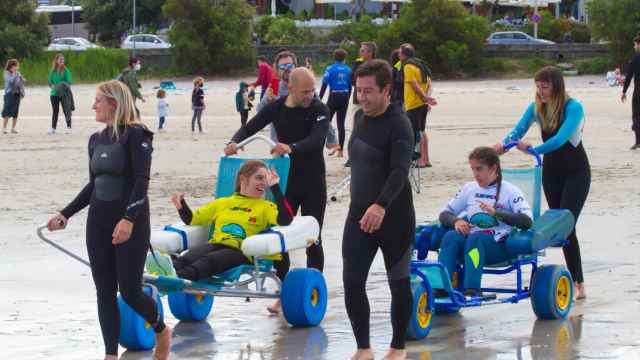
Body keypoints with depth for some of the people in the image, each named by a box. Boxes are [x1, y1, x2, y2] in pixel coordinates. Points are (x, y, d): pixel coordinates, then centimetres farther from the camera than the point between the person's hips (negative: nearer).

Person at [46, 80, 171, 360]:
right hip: (99, 221, 7)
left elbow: (142, 181, -19)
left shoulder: (135, 135, -11)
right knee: (105, 291, 4)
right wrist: (65, 214, 14)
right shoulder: (96, 140, 11)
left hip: (130, 223, -7)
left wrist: (128, 219, -29)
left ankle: (161, 331, 23)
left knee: (130, 291, -5)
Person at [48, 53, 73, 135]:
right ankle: (53, 128, 15)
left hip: (64, 93, -3)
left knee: (66, 110, -2)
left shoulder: (66, 70, -3)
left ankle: (69, 127, 5)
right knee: (55, 111, 9)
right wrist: (54, 87, -13)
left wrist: (66, 86, -26)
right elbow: (50, 82, 6)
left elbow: (69, 82, -5)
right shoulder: (52, 71, 5)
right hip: (54, 93, 3)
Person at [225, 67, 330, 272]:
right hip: (286, 180, 3)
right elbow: (250, 127, -2)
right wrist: (234, 142, -24)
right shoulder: (276, 108, -2)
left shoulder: (319, 110, -13)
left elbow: (317, 140, -28)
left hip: (313, 183, -3)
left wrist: (291, 148, -47)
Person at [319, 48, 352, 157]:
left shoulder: (330, 69, -7)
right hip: (344, 97, 3)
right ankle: (340, 150, 7)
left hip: (333, 97, -3)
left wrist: (319, 100, -5)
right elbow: (350, 87, 7)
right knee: (341, 124, 8)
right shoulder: (348, 70, 3)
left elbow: (324, 86, -10)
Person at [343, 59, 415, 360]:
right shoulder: (360, 117, 5)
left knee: (399, 282, 8)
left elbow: (400, 171, -31)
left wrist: (381, 206, -43)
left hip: (394, 217, -6)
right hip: (359, 213, 6)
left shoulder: (399, 124, -19)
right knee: (352, 283, 0)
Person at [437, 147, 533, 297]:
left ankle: (472, 289, -50)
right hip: (469, 240, 4)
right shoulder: (469, 189, 19)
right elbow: (444, 214, 20)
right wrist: (456, 221, -4)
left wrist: (495, 213, -20)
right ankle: (440, 287, -44)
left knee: (475, 238, -36)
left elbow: (527, 221, -10)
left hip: (498, 245, -4)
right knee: (451, 236, -29)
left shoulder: (510, 191, 5)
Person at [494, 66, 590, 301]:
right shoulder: (536, 108, -4)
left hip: (576, 172, -6)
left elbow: (561, 138, -35)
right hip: (551, 171, 6)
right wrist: (504, 144, -35)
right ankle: (576, 280, 13)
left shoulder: (573, 107, -21)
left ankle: (578, 285, -18)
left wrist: (534, 149, -48)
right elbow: (518, 131, -14)